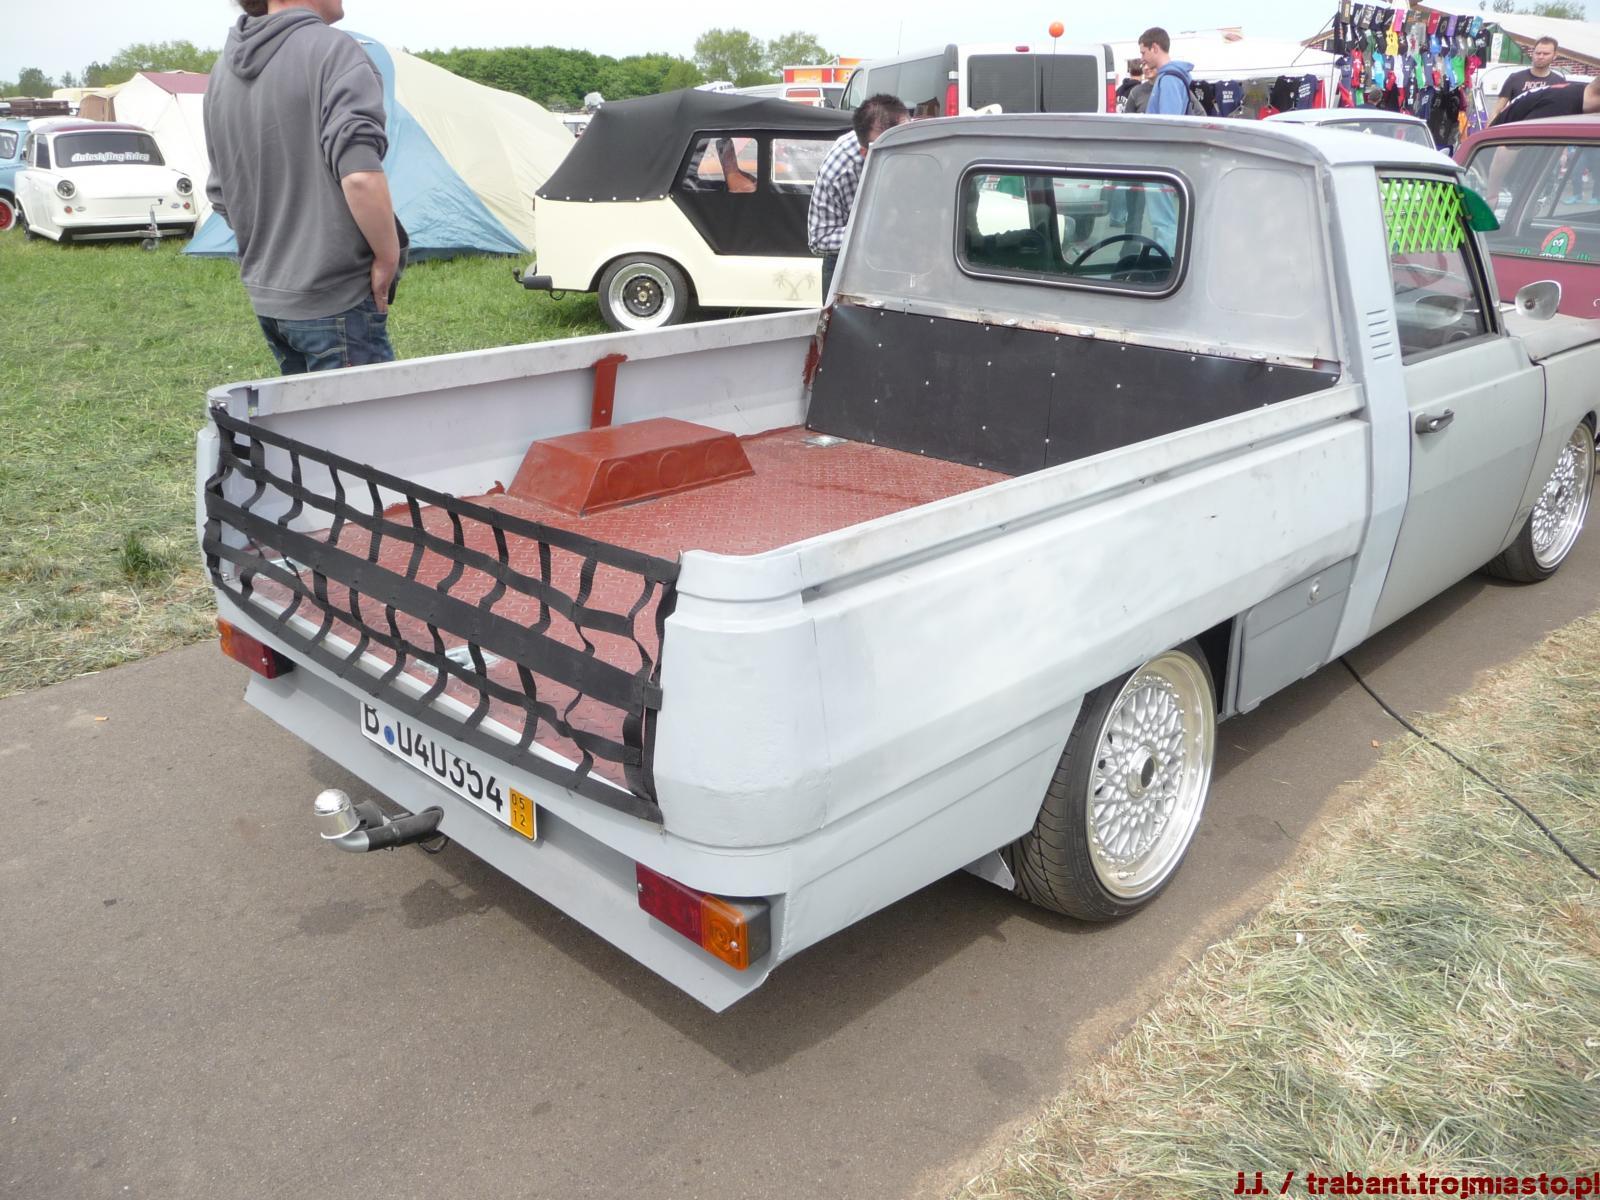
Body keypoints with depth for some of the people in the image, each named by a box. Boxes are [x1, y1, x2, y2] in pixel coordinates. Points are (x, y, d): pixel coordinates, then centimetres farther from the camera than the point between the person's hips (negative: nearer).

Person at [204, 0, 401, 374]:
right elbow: (360, 176, -25)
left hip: (264, 296, 8)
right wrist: (388, 257, -14)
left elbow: (221, 193, 18)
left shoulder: (224, 70, 13)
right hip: (334, 300, -8)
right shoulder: (332, 51, -12)